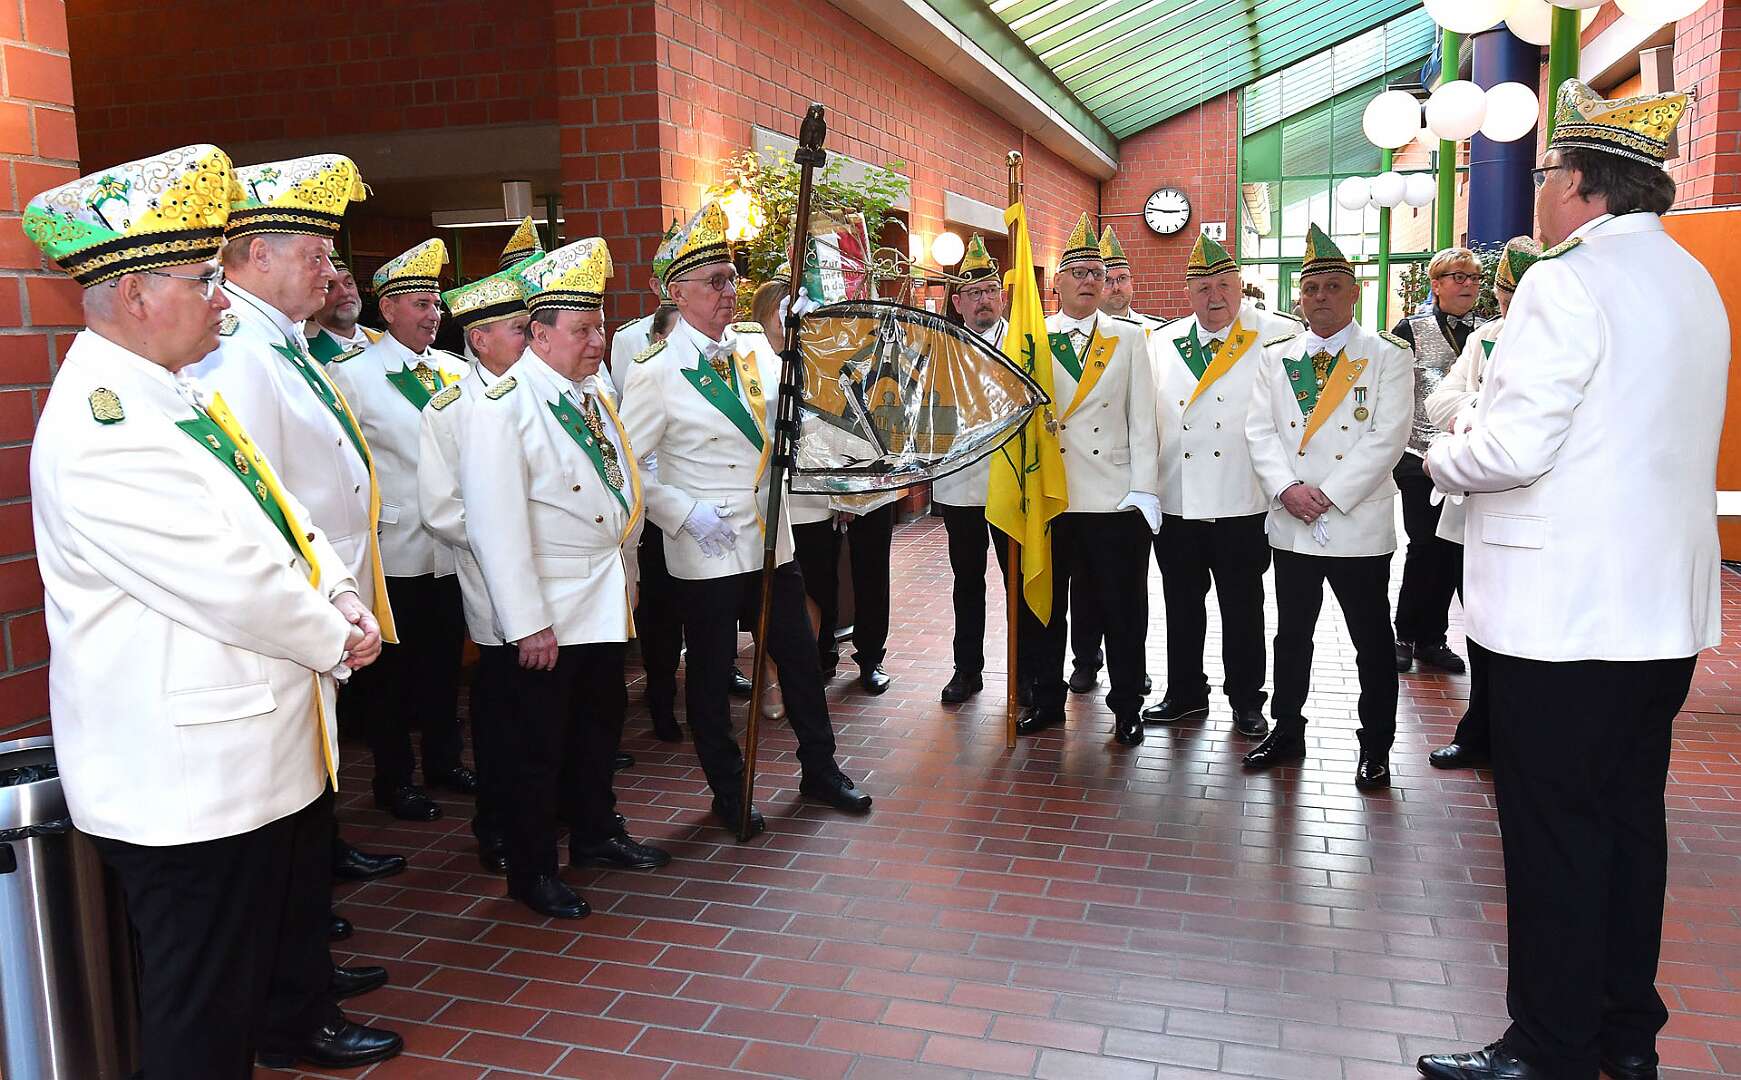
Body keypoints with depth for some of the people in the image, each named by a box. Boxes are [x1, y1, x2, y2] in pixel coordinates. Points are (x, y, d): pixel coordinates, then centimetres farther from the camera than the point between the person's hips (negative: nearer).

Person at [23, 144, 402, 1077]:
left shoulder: (171, 394, 9)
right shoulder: (99, 426, -24)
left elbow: (277, 511, 13)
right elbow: (227, 581, -26)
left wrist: (341, 597, -2)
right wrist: (333, 639, -10)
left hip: (259, 747, 10)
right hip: (190, 775, -10)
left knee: (288, 910, 30)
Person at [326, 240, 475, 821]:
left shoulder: (456, 370, 8)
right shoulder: (351, 373, -6)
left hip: (452, 546, 5)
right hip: (394, 548, -4)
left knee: (445, 657, 15)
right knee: (392, 664, 6)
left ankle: (444, 758, 31)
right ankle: (395, 778, 20)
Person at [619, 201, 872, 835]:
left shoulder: (756, 348, 5)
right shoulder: (657, 374, -11)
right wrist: (685, 512, -16)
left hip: (772, 541, 5)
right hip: (707, 552, -5)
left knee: (800, 657, 14)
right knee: (712, 675, 9)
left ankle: (820, 770, 32)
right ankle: (728, 793, 27)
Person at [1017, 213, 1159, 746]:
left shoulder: (1129, 338, 7)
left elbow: (1141, 421, 3)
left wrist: (1144, 492, -3)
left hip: (1114, 499, -1)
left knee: (1121, 608, 4)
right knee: (1043, 605, 10)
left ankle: (1127, 706, 18)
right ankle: (1047, 699, 25)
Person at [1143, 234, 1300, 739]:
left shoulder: (1276, 337, -2)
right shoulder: (1161, 343, 8)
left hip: (1241, 504, -3)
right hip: (1176, 503, 3)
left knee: (1243, 608, 9)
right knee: (1182, 605, 13)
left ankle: (1246, 700, 24)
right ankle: (1185, 693, 28)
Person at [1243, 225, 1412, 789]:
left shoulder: (1388, 355, -2)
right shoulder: (1276, 356, 9)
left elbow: (1388, 436, -10)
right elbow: (1260, 430, 2)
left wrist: (1330, 495, -17)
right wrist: (1287, 489, -13)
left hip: (1360, 525, -3)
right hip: (1291, 526, 3)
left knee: (1372, 642, 6)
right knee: (1292, 637, 14)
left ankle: (1376, 748, 19)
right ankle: (1287, 733, 28)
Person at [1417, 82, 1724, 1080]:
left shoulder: (1569, 284, -15)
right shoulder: (1694, 284, 13)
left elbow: (1512, 448, -21)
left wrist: (1443, 458, 0)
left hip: (1567, 608, -9)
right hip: (1665, 603, 9)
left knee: (1555, 829, 0)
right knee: (1630, 816, 16)